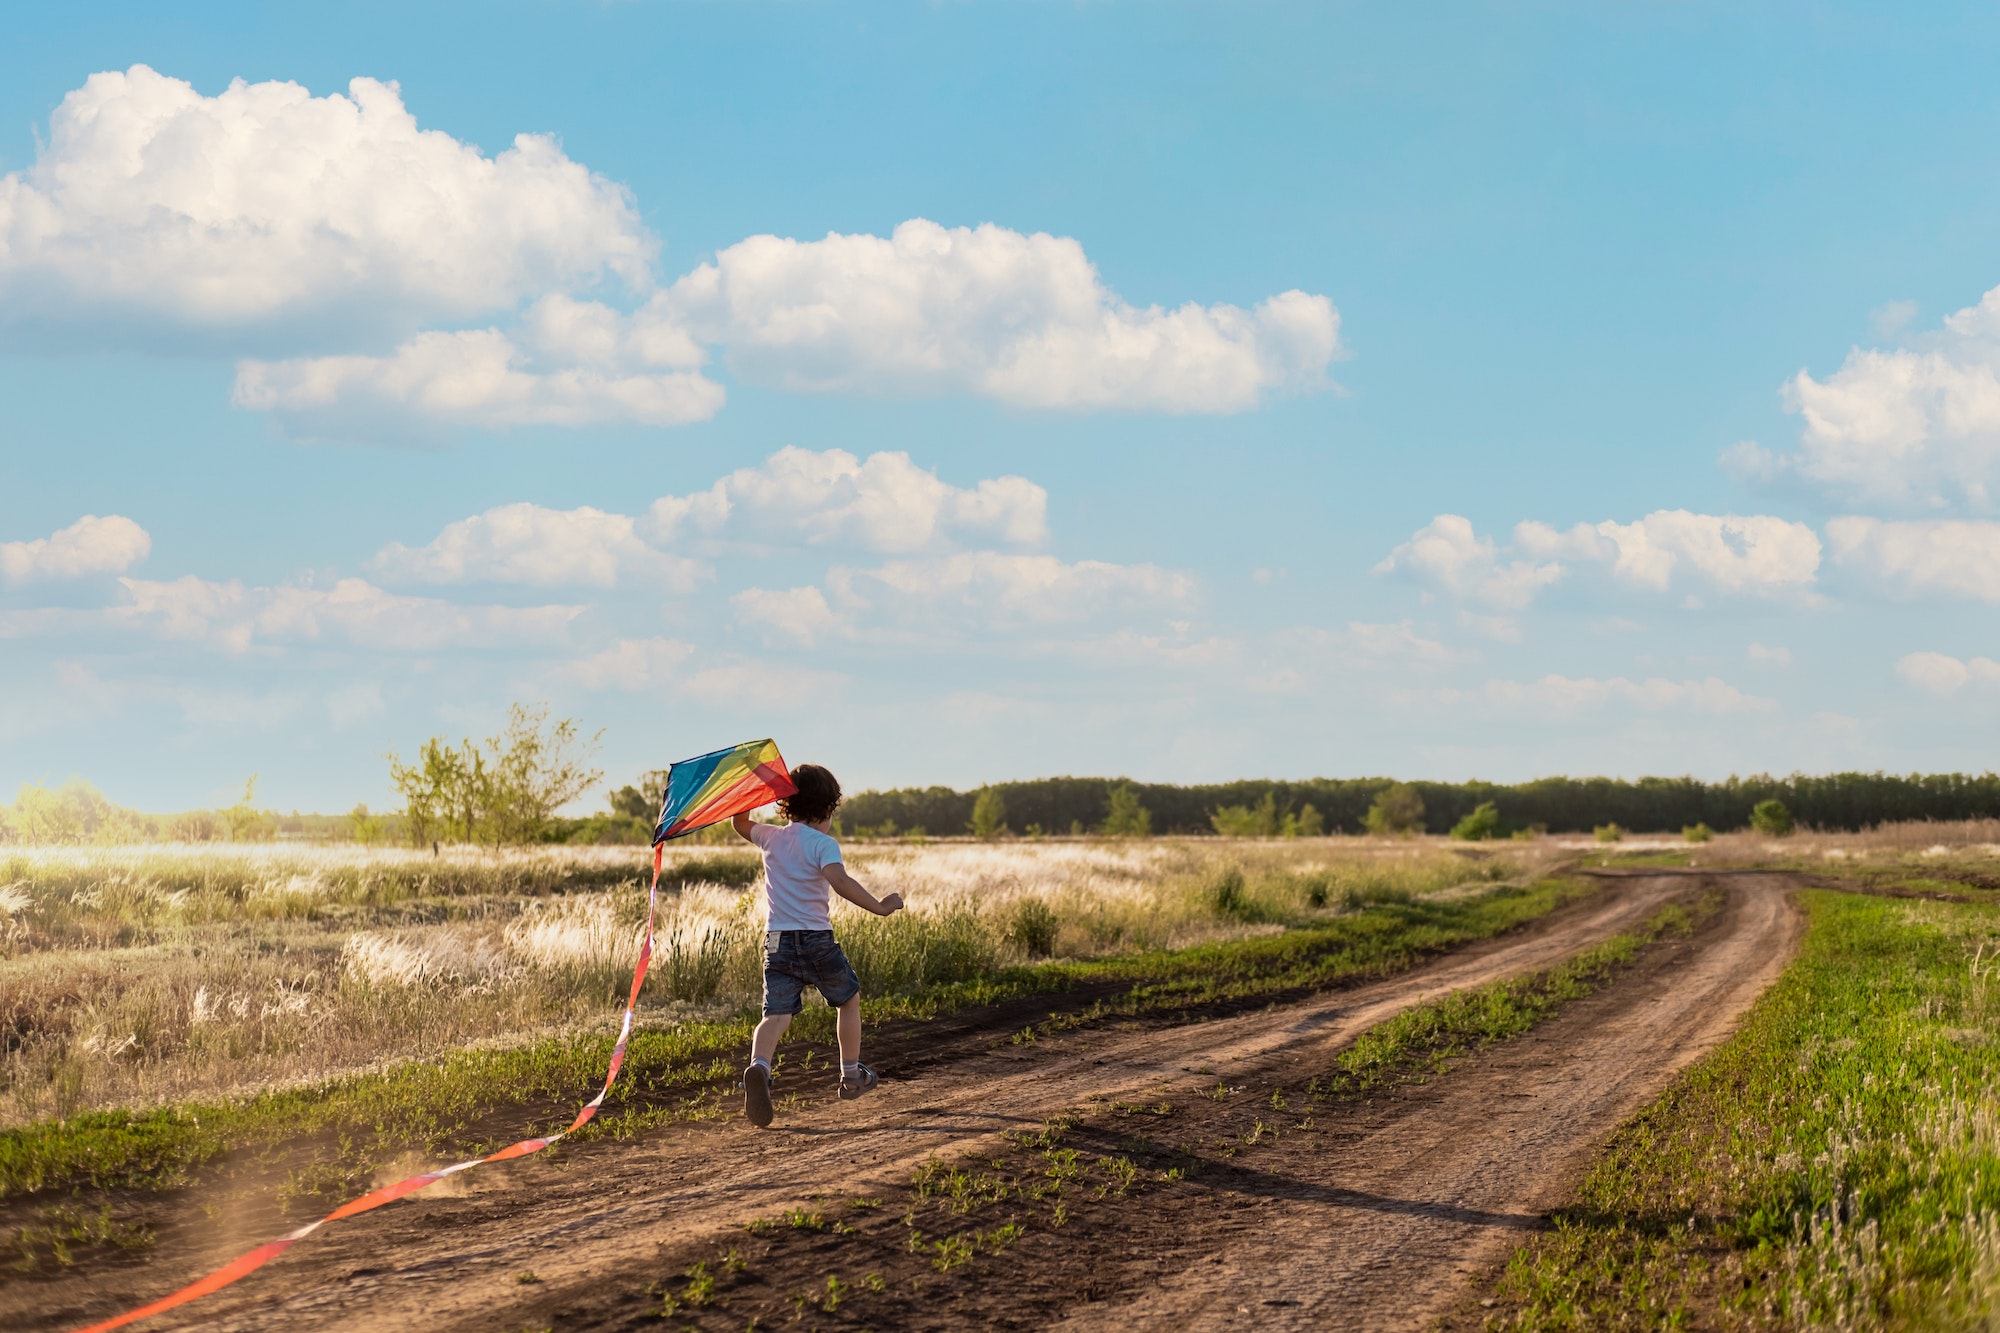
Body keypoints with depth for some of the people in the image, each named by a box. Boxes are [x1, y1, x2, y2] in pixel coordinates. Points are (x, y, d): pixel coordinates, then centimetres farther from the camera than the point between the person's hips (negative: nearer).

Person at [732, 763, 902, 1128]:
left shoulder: (770, 837, 8)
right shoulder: (823, 843, -10)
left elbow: (740, 825, 29)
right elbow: (839, 881, -28)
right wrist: (878, 907, -26)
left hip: (777, 942, 4)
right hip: (816, 940, -4)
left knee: (776, 1014, -6)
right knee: (849, 1000, 21)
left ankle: (759, 1067, -37)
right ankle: (851, 1076, 30)